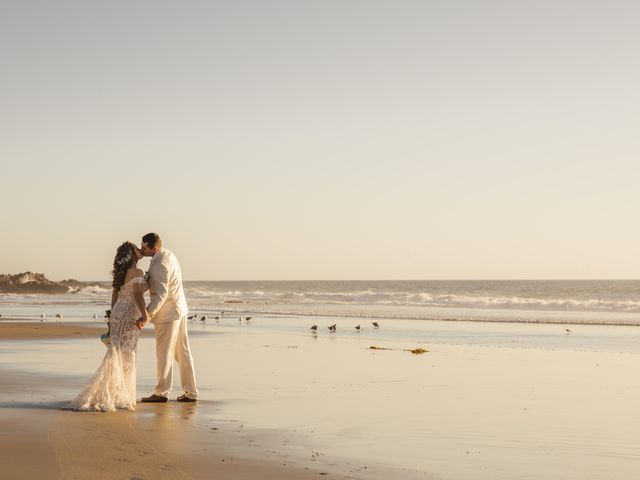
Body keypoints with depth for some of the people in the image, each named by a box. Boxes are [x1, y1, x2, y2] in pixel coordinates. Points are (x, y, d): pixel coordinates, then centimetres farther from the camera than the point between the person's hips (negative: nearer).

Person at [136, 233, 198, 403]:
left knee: (164, 353, 1)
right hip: (178, 309, 10)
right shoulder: (168, 255, 7)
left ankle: (161, 393, 10)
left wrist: (146, 316, -35)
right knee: (182, 352, 12)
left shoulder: (160, 265, -23)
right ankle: (190, 392, 16)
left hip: (168, 313, -10)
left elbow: (161, 295, -31)